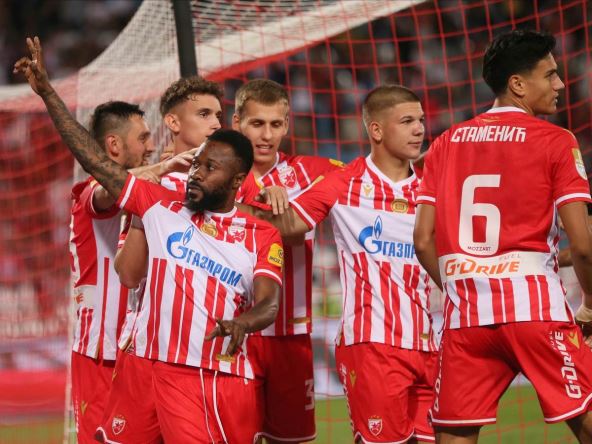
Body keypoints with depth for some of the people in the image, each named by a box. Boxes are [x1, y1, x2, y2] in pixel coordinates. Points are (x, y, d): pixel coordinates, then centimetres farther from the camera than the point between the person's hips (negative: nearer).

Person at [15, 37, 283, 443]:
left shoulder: (262, 236, 6)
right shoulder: (162, 208, 6)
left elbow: (269, 305, -6)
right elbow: (96, 161, 5)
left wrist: (243, 322, -30)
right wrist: (47, 92, 3)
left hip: (231, 378, 1)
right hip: (166, 371, -1)